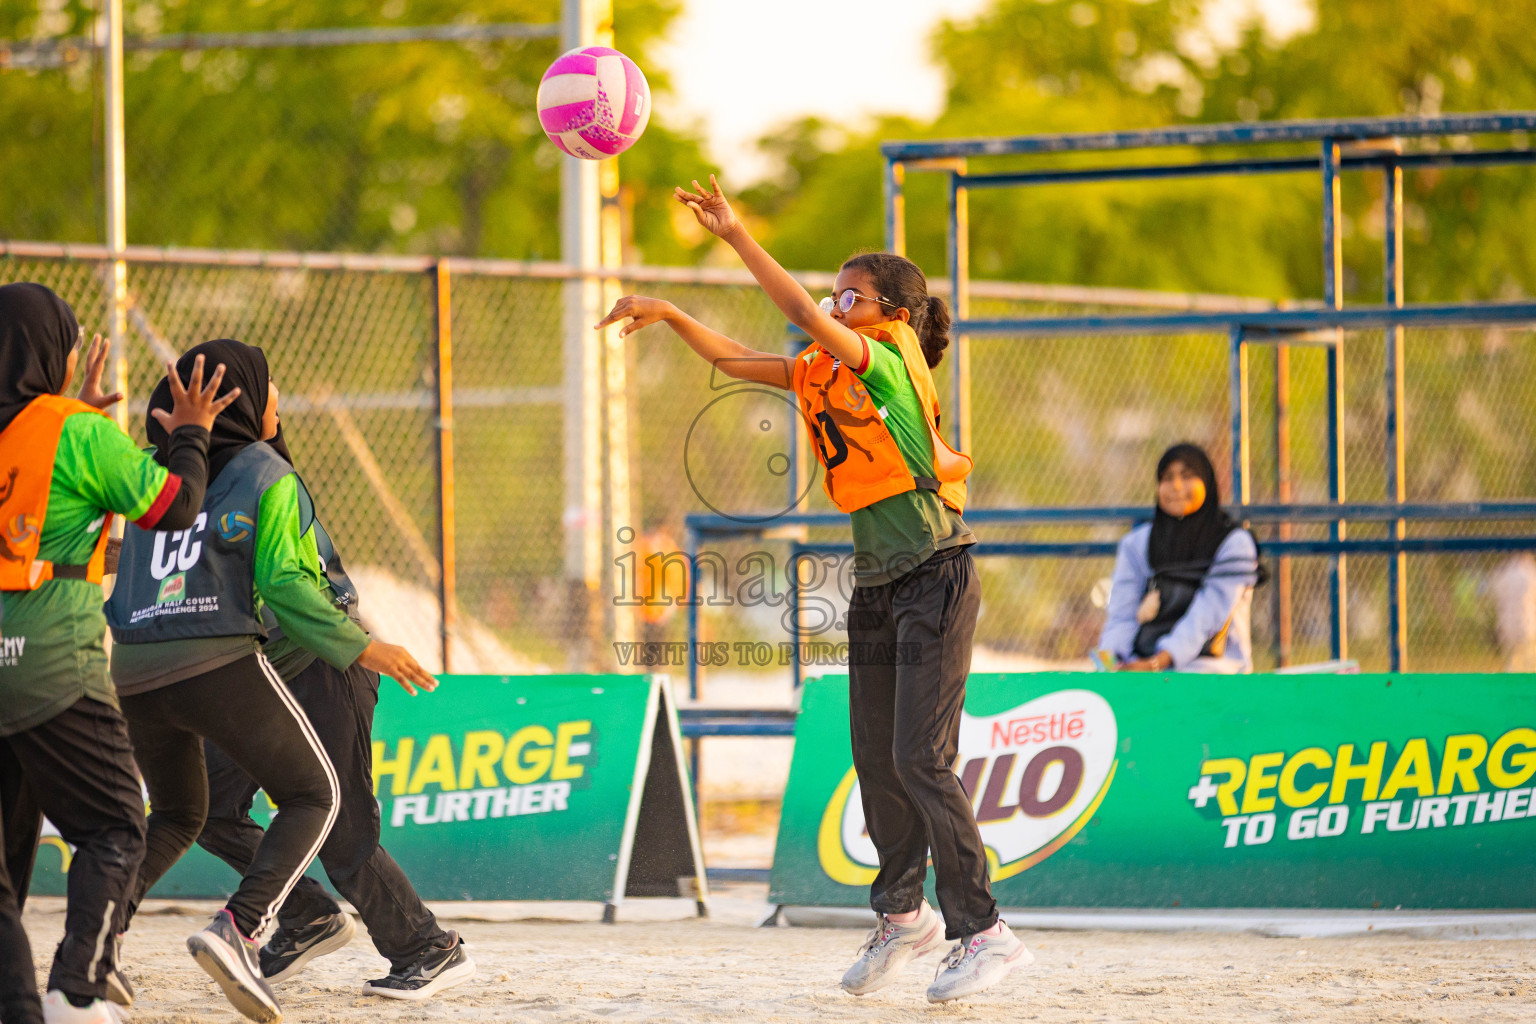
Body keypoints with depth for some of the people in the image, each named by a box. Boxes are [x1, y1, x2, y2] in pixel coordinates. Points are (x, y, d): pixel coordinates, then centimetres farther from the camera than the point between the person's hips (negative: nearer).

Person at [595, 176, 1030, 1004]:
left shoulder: (893, 360, -10)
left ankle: (984, 933, -9)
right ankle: (901, 914, 27)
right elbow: (735, 359, 13)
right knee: (875, 760, 11)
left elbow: (806, 315, -22)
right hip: (876, 586, 8)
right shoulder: (823, 374, 11)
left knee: (922, 760, -13)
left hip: (934, 579, -8)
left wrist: (736, 235, -21)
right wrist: (668, 315, -1)